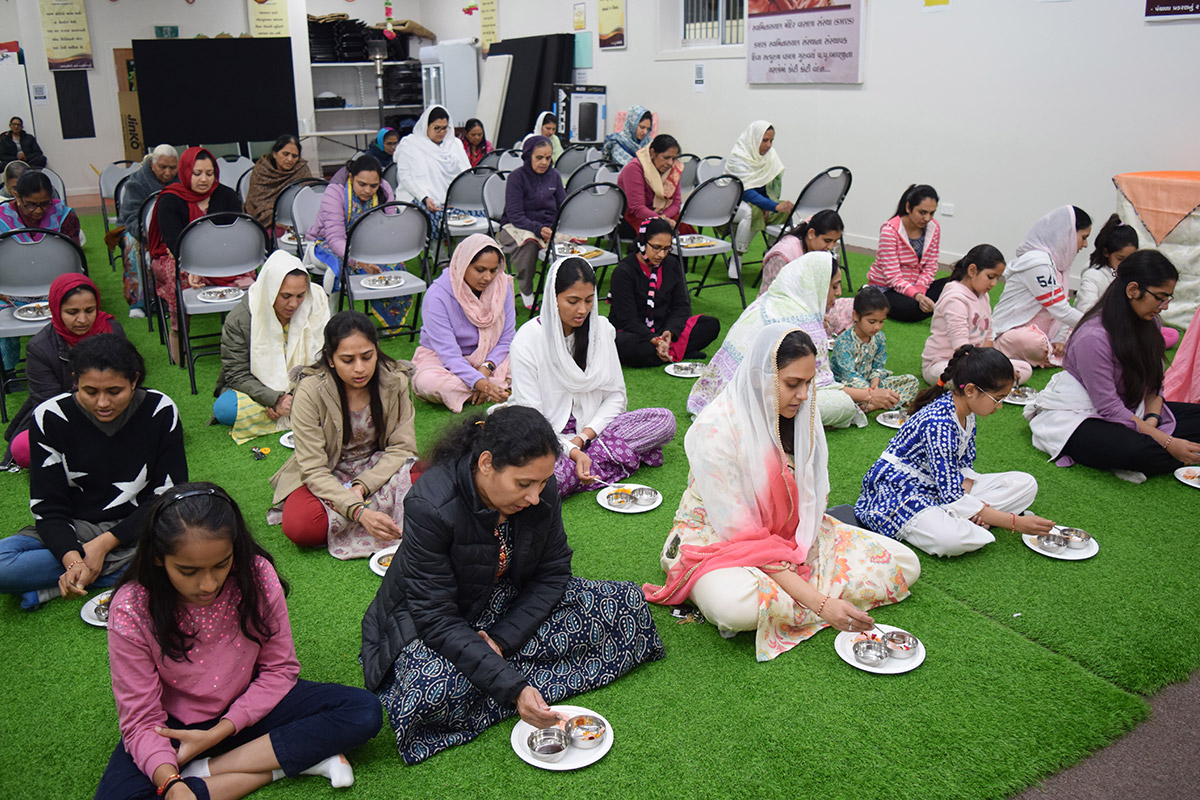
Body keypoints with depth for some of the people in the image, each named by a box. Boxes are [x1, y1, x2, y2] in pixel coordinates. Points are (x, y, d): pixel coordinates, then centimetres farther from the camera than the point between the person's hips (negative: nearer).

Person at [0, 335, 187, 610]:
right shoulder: (50, 417, -8)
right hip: (74, 532, 1)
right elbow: (47, 505, -8)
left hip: (139, 530, 0)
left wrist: (105, 543, -15)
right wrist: (73, 559, -27)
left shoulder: (160, 411, -10)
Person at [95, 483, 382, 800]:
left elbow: (279, 668, -9)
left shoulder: (257, 577, -19)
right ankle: (279, 764, -19)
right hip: (175, 726, -1)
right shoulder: (131, 612, -22)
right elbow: (142, 719, -17)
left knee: (363, 711, -18)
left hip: (248, 707, 2)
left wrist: (217, 733, -18)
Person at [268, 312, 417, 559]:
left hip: (377, 470, 2)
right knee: (299, 526, -33)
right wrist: (359, 511, -37)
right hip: (325, 478, -1)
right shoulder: (310, 392, -21)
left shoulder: (395, 381, -14)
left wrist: (362, 486, -27)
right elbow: (314, 470, -22)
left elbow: (402, 446, -11)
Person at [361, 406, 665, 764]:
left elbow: (553, 573, -7)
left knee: (627, 604, -9)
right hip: (428, 617, -5)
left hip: (512, 606, 5)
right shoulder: (431, 506, -33)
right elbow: (436, 618, -31)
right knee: (435, 693, -38)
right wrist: (514, 688, -38)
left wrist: (502, 640, -21)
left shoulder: (541, 489, -18)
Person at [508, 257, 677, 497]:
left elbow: (615, 395, 3)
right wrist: (573, 452, -28)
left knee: (664, 419, -15)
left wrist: (584, 437, -13)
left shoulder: (601, 329, -1)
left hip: (590, 428, 5)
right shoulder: (527, 340, -14)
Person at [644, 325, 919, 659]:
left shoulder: (800, 413, -6)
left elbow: (812, 498, 4)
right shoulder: (715, 428, -26)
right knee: (739, 606, -42)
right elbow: (741, 536, -25)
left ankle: (772, 596, -7)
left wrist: (801, 551, -16)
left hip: (790, 534, 7)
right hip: (718, 542, -7)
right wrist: (820, 602, -30)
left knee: (904, 564, -6)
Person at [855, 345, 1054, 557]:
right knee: (952, 539, -40)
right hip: (898, 493, -10)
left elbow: (965, 466, 9)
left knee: (1026, 484, -1)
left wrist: (971, 503, -13)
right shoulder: (938, 423, -28)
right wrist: (1014, 523, -26)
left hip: (942, 486, 10)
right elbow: (952, 497, -29)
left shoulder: (968, 413, 1)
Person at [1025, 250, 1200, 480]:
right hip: (1074, 416, -9)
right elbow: (1109, 408, -25)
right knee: (1138, 450, -35)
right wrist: (1166, 442, -26)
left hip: (1125, 409, 9)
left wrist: (1152, 420, -13)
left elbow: (1154, 383, 8)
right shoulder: (1093, 336, -25)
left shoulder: (1150, 324, 1)